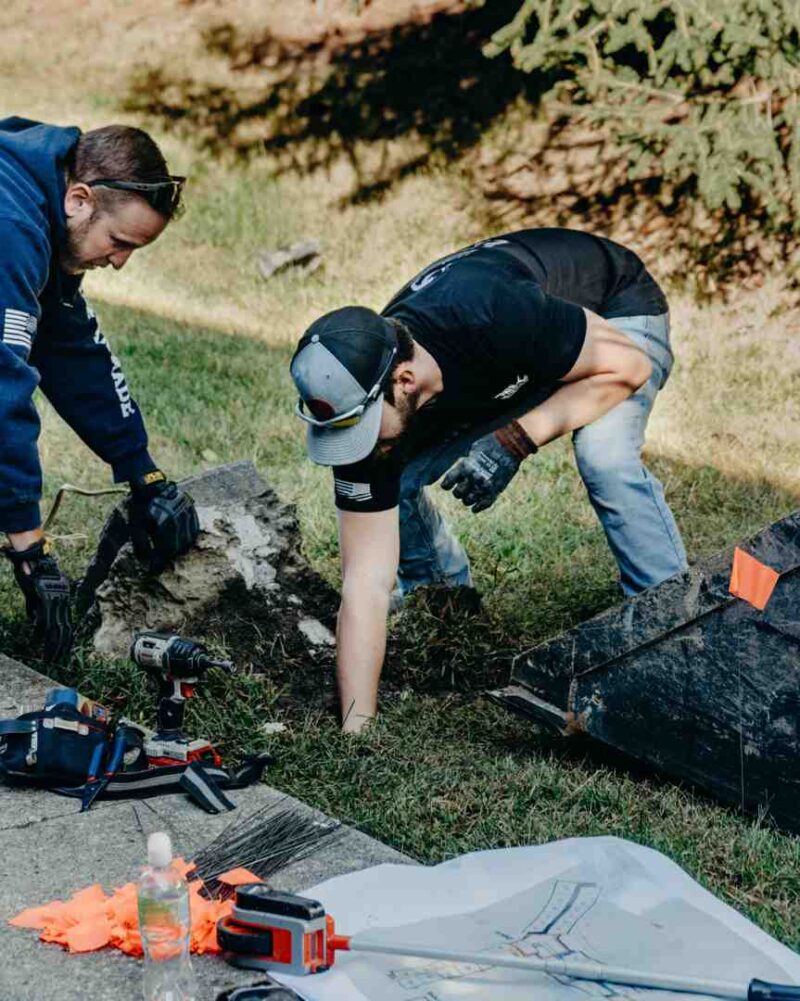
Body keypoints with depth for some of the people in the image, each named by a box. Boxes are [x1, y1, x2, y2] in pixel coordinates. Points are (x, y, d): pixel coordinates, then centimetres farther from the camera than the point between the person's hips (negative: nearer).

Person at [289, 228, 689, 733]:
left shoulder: (491, 318, -44)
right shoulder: (361, 408, -28)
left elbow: (626, 364, -29)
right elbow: (366, 582, -26)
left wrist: (514, 441, -38)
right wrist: (356, 729, -31)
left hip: (615, 315, -4)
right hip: (501, 378, 4)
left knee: (605, 460, -34)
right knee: (393, 484, -10)